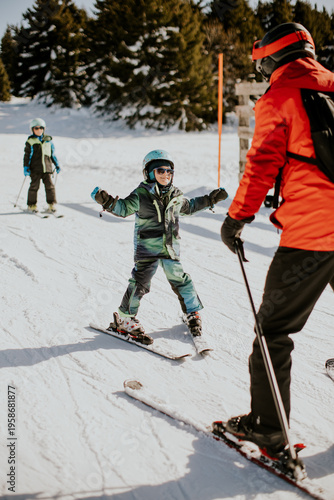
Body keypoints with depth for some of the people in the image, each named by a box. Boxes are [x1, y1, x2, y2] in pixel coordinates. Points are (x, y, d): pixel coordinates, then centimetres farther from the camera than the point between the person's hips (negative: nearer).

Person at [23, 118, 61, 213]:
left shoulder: (48, 140, 13)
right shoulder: (30, 141, 1)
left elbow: (52, 154, 20)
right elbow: (27, 155, 2)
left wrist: (57, 165, 18)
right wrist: (26, 167, -5)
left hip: (47, 168, 3)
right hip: (35, 169, -3)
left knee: (50, 185, -2)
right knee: (34, 186, 0)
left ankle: (52, 205, 4)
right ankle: (32, 205, 10)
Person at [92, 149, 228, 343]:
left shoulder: (176, 196, 11)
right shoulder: (141, 195, -5)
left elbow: (189, 207, 30)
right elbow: (124, 208, -6)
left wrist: (209, 200, 29)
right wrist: (108, 202, -24)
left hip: (171, 248, 5)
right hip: (147, 248, -4)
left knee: (181, 280, 8)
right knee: (140, 283, -6)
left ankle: (192, 313, 27)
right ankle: (125, 319, 8)